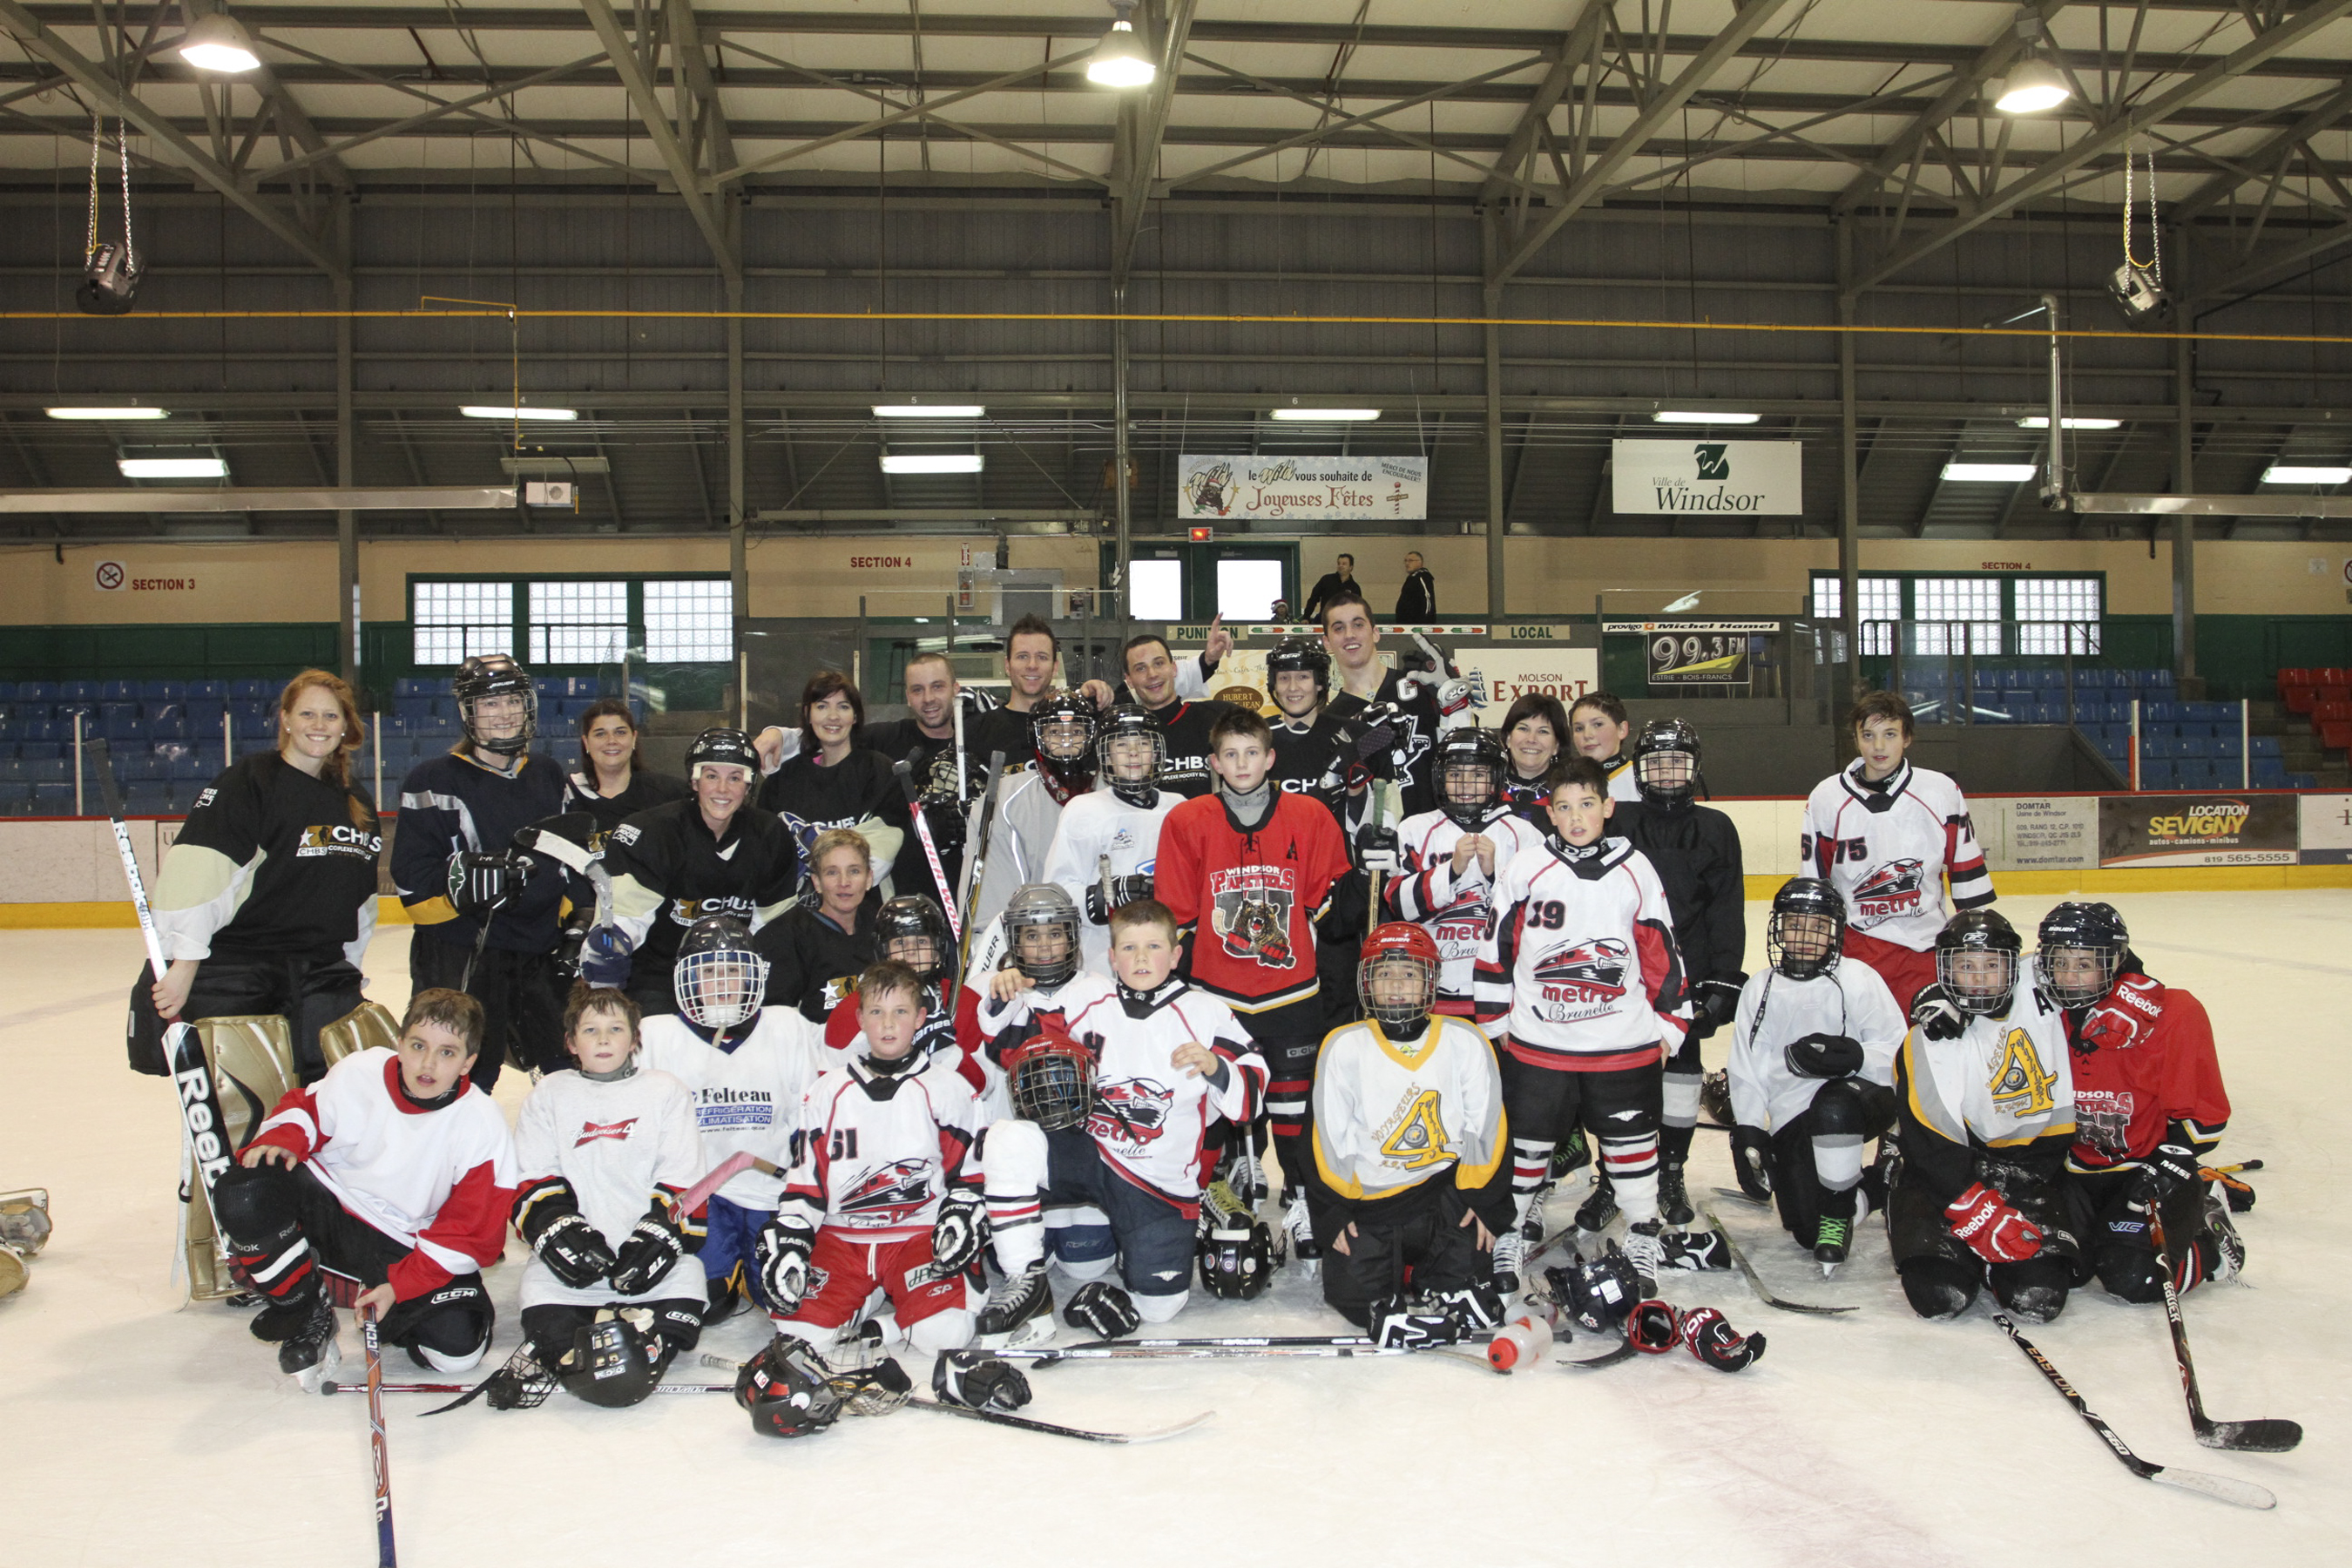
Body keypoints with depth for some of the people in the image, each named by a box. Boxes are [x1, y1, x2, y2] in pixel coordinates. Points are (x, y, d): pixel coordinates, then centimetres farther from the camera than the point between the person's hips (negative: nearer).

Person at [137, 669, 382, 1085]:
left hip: (319, 971, 5)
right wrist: (184, 964, -25)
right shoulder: (247, 781, -7)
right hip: (231, 969, -5)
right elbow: (195, 868, -18)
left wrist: (348, 968, 22)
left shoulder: (358, 802, 14)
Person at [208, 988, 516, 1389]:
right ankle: (307, 1316, -4)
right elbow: (304, 1108, 8)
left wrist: (399, 1286, -21)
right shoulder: (358, 1073, -12)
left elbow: (471, 1231, -15)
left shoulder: (484, 1127, -17)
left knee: (457, 1345, -20)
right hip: (329, 1207, 2)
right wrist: (281, 1139, -15)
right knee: (242, 1193, -26)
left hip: (409, 1247, -2)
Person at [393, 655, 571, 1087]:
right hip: (459, 957, -5)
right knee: (466, 1079, -3)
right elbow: (412, 874, -9)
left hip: (539, 953, 5)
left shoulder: (549, 776, 12)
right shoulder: (433, 780, -5)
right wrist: (466, 878, -26)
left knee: (570, 1067, 11)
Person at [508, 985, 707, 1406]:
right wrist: (557, 1228, -12)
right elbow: (531, 1181, 6)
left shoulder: (666, 1092, 9)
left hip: (650, 1252, 0)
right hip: (575, 1256, 1)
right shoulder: (548, 1095, 13)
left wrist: (661, 1234, -13)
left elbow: (683, 1181, 3)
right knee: (549, 1330, -24)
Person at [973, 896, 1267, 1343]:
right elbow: (1013, 1031, 9)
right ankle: (1027, 1283, -16)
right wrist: (1008, 997, -13)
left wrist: (1215, 1067, -25)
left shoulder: (1206, 1013, -3)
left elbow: (1252, 1092, -5)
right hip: (1087, 1152, 2)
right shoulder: (1085, 997, 3)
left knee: (1158, 1304, -10)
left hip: (1160, 1180, -2)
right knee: (1008, 1138, -25)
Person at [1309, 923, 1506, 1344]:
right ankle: (1386, 1261, 18)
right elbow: (1330, 1137, 1)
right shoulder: (1344, 1046, -2)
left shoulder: (1465, 1041, -1)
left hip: (1444, 1189, 0)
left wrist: (1479, 1200, 0)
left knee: (1470, 1285, -14)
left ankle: (1423, 1275, 15)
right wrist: (1335, 1212, -2)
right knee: (1354, 1291, -12)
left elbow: (1486, 1128, 3)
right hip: (1367, 1199, 0)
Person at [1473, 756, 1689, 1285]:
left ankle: (1644, 1234, 28)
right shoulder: (1524, 871, -5)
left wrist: (1670, 1022, 5)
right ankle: (1510, 1227, 28)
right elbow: (1496, 947, 0)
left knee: (1631, 1141, 11)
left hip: (1624, 1043, 1)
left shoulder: (1636, 870, -1)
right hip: (1537, 1043, 0)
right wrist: (1496, 1019, 2)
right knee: (1529, 1139, 11)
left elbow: (1662, 951, 5)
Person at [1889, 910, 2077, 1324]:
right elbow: (1929, 1145, -15)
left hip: (2032, 1165, 2)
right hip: (1945, 1173, -2)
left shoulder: (2040, 998, 0)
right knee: (1942, 1295, -21)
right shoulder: (1929, 1041, -10)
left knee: (2039, 1298, -18)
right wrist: (1984, 1215, -23)